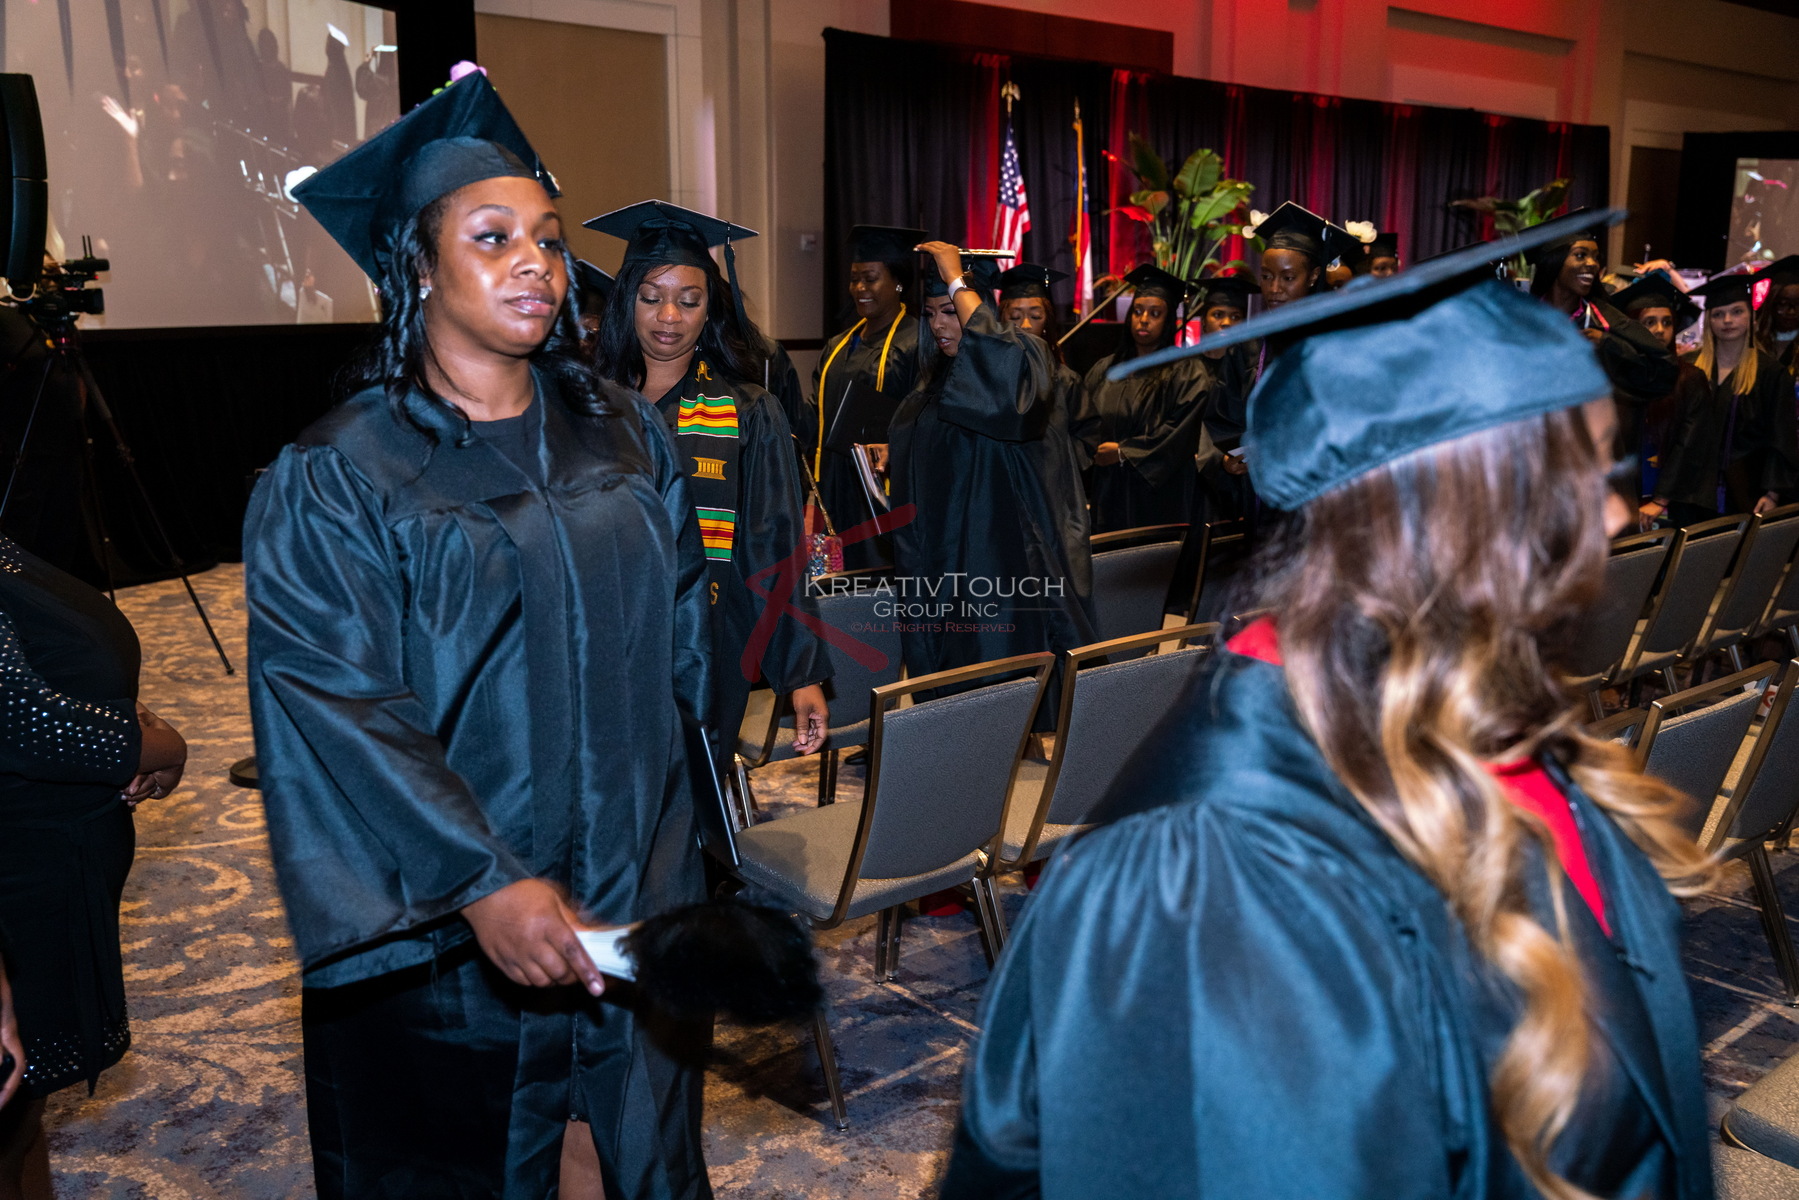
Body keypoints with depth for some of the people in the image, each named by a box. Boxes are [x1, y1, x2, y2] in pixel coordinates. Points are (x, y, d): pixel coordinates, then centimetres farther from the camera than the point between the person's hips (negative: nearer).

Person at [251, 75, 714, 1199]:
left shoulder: (624, 433, 2)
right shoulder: (334, 478, -12)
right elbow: (333, 707, -18)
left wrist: (678, 819, 12)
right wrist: (485, 882, -25)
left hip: (641, 894, 4)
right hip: (446, 933, -4)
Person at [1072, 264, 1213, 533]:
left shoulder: (1187, 374, -1)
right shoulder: (1103, 371, 12)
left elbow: (1179, 432, -10)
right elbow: (1083, 425, 7)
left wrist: (1124, 452, -11)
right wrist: (1102, 450, -12)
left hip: (1161, 497, -3)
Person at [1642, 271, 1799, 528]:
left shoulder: (1770, 373, 0)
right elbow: (1672, 432, 3)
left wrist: (1772, 494, -13)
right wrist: (1661, 497, -2)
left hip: (1744, 495, -1)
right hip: (1693, 493, 2)